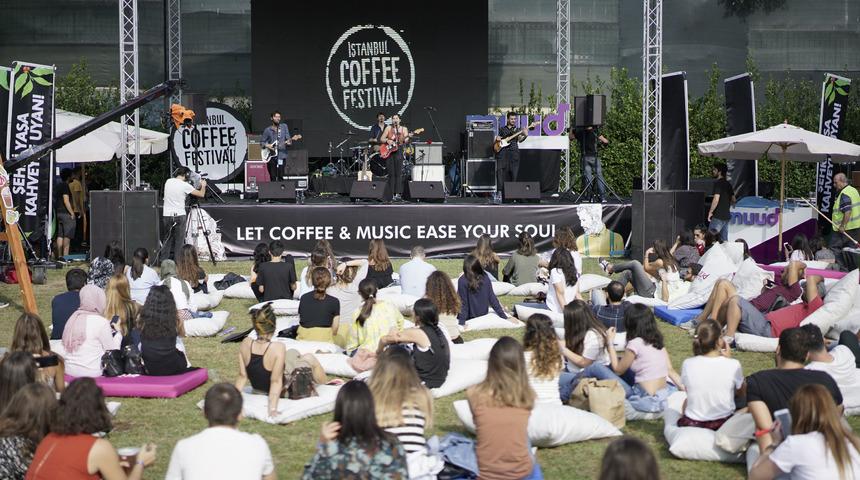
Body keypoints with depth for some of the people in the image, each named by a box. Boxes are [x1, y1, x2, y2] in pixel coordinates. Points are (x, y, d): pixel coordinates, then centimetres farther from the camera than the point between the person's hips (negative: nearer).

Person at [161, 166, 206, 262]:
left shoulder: (168, 182, 6)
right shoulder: (185, 185, -9)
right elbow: (201, 194, -2)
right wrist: (203, 185, 20)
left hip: (167, 215, 5)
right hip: (179, 216, -5)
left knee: (167, 240, 11)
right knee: (179, 241, 1)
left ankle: (162, 261, 11)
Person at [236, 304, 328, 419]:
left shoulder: (246, 343, -18)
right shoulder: (278, 348, -33)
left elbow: (242, 376, -11)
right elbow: (276, 381, -30)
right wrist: (273, 409, -26)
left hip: (258, 389, 6)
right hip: (281, 391, -6)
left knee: (293, 353, 26)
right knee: (310, 358, 16)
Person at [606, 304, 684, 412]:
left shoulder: (635, 344, -13)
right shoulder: (658, 340, 7)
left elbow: (618, 370, -2)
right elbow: (670, 370, 5)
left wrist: (610, 343, 4)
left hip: (648, 401, -8)